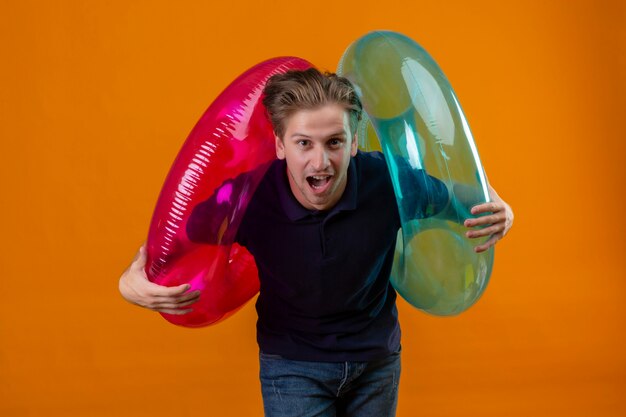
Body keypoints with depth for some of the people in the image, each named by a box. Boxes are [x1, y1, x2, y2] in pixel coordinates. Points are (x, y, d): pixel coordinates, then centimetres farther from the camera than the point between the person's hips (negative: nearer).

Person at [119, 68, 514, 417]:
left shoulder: (389, 181, -23)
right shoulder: (247, 197, -26)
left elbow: (456, 199, -2)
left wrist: (495, 212, -25)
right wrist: (132, 283, -31)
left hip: (377, 359, 2)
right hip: (292, 364, -2)